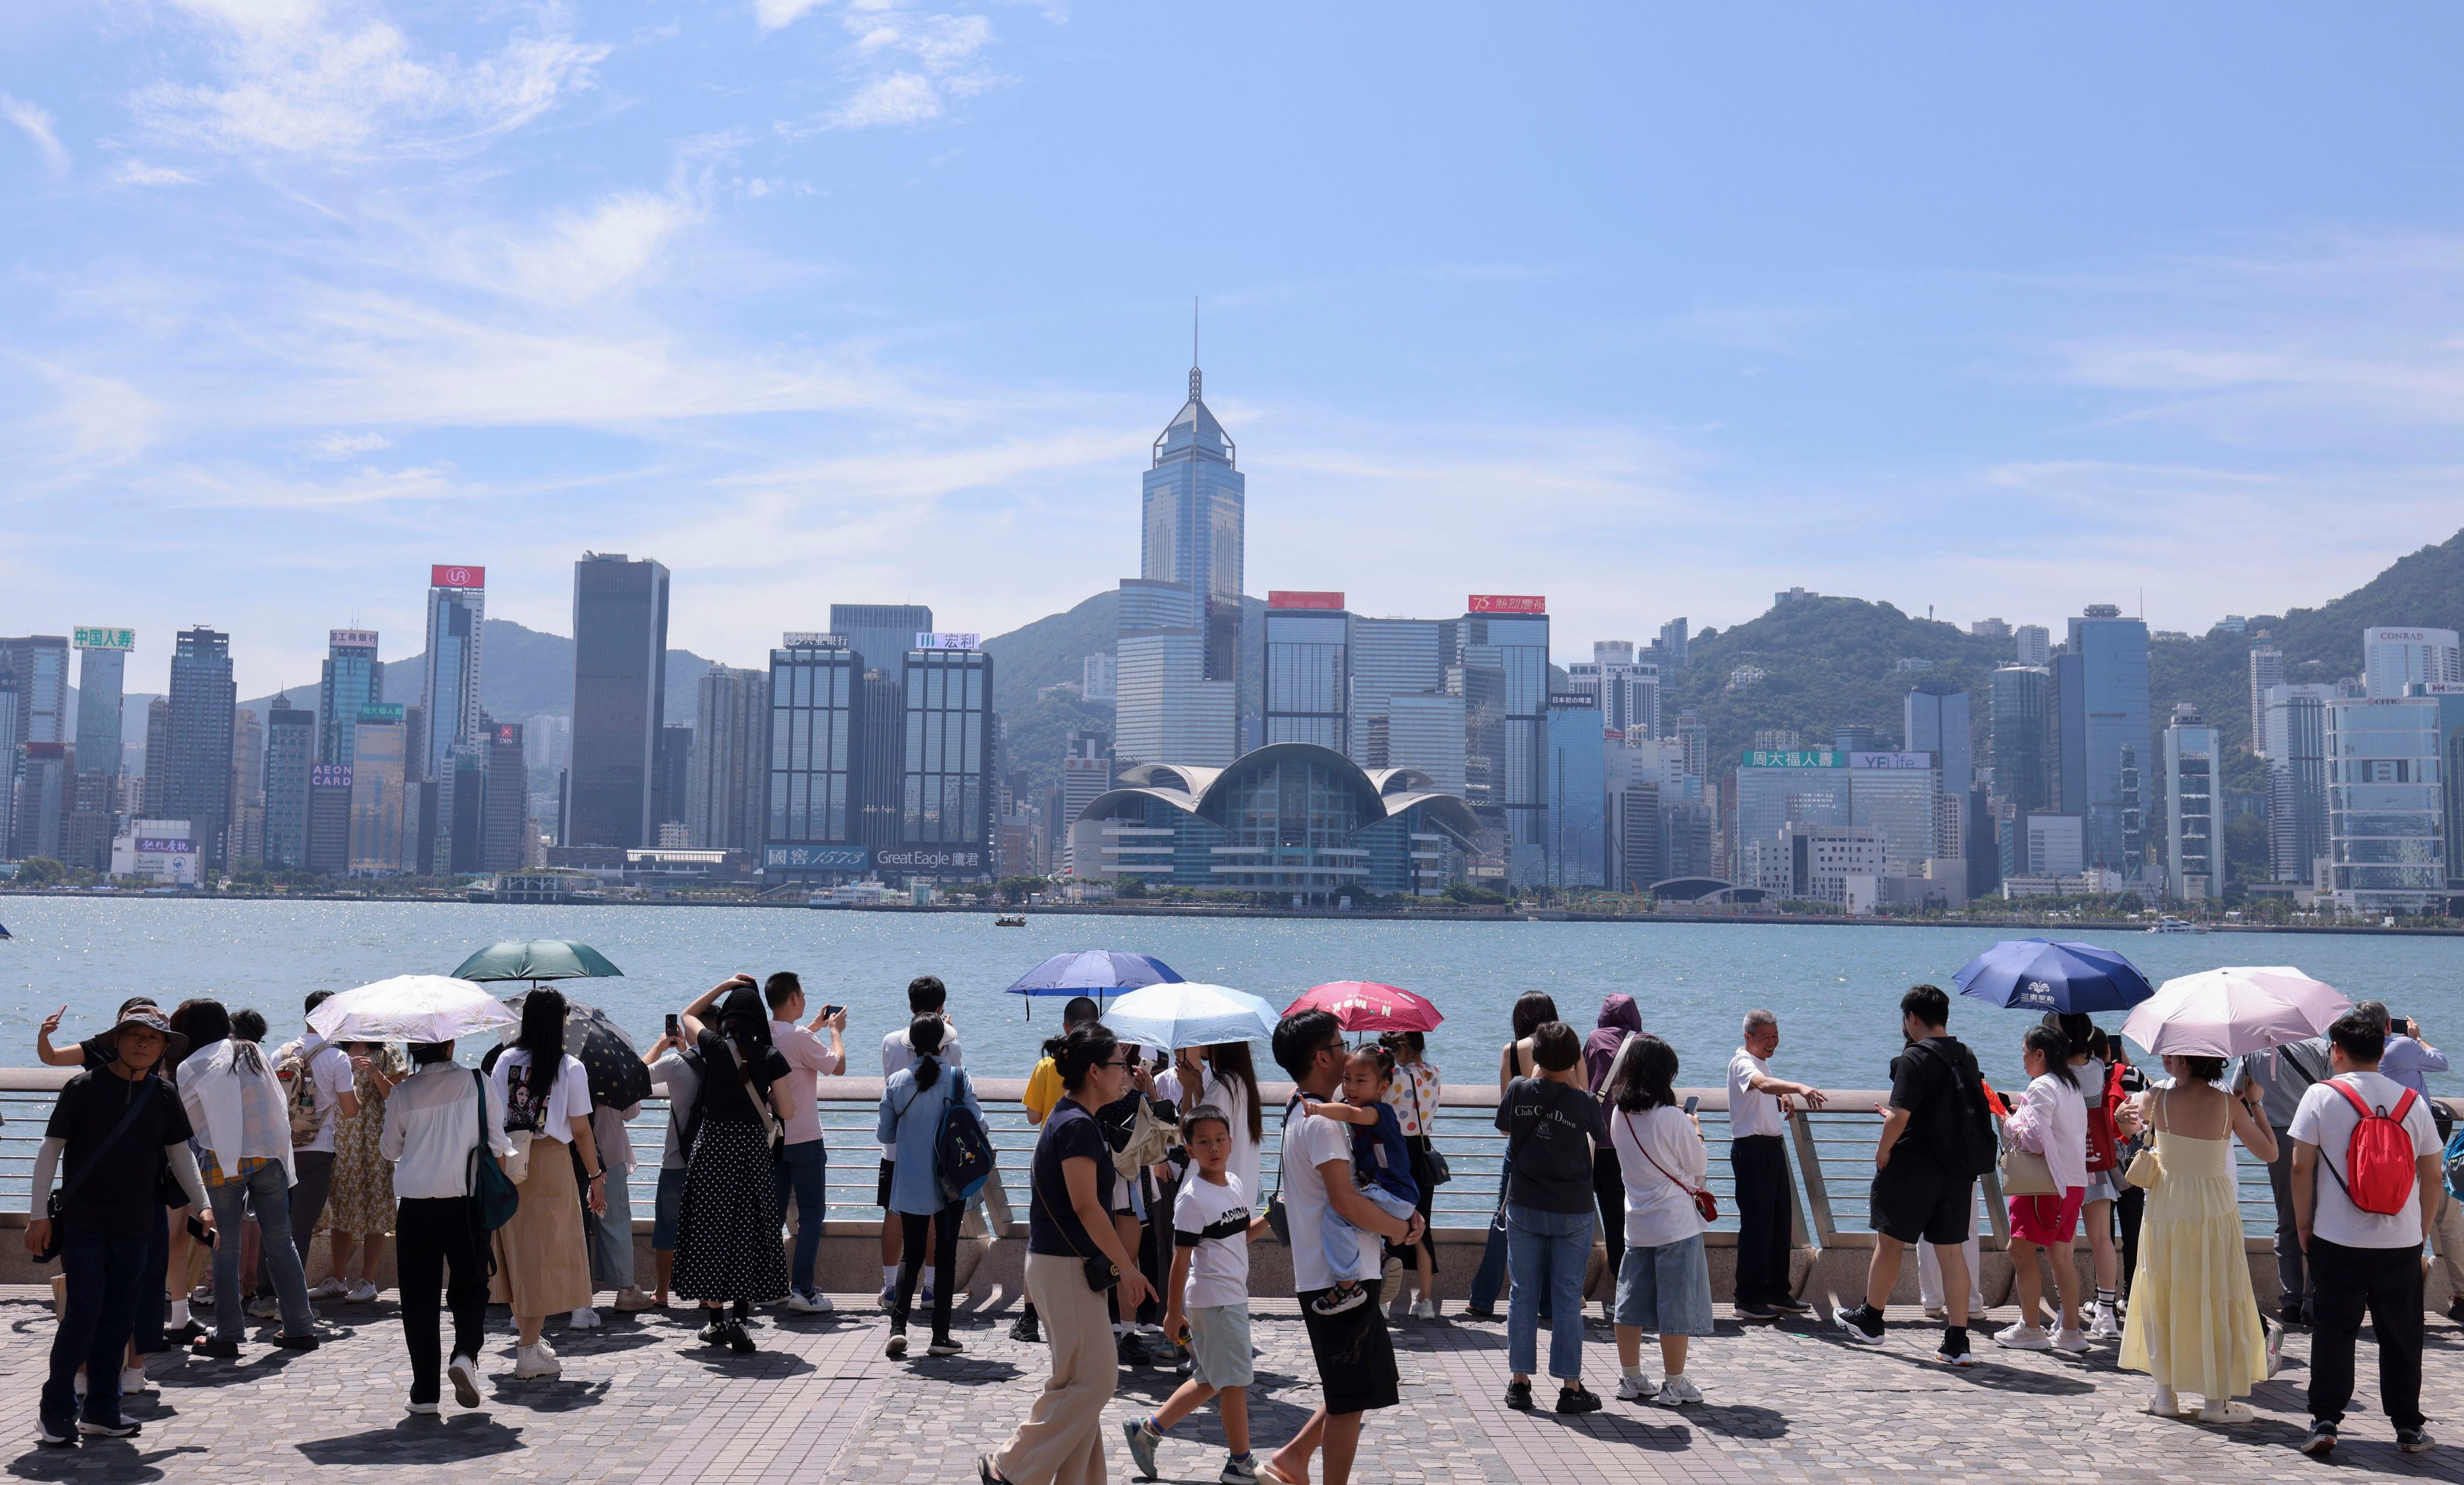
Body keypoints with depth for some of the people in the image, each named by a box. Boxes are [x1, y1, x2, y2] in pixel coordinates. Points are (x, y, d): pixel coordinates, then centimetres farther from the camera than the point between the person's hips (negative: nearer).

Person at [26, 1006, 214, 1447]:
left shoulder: (163, 1096, 7)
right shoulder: (84, 1088, -4)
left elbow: (180, 1154, 15)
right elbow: (50, 1148, -2)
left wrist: (202, 1206, 11)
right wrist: (39, 1214, -6)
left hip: (134, 1227, 4)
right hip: (83, 1224, -4)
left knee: (119, 1319, 7)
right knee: (84, 1313, -8)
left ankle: (101, 1410, 17)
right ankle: (55, 1409, 5)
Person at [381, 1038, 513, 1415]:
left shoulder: (402, 1094, 0)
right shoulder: (481, 1084, -3)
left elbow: (390, 1150, 13)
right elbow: (499, 1146, 1)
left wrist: (382, 1136, 34)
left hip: (415, 1206, 1)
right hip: (466, 1204, 0)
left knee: (418, 1297, 8)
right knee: (470, 1286, 14)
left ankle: (424, 1391, 8)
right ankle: (466, 1353, -12)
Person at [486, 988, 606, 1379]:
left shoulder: (505, 1061, 4)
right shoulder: (571, 1068, -5)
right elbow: (581, 1131, -4)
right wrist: (596, 1177, 5)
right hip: (551, 1161, -4)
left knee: (517, 1249, 16)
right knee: (545, 1254, 2)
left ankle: (528, 1336, 29)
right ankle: (529, 1352, 1)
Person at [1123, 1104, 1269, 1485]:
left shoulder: (1235, 1185, 8)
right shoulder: (1193, 1197, -16)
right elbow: (1181, 1259, -16)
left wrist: (1269, 1218, 4)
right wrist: (1173, 1313, -15)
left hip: (1234, 1296, 9)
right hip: (1212, 1299, -8)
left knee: (1210, 1382, 16)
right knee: (1235, 1380, -1)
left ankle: (1148, 1429, 26)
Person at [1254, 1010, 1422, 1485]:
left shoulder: (1300, 1115, 16)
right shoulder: (1322, 1122, -17)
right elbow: (1344, 1199, -25)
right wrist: (1399, 1229, -10)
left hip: (1332, 1276, 10)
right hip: (1340, 1278, -10)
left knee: (1357, 1388, 19)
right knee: (1350, 1398, -1)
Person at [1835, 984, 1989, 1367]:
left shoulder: (1914, 1059, -14)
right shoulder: (1967, 1059, 9)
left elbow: (1900, 1116, -24)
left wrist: (1883, 1150, -6)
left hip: (1913, 1167, -6)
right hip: (1958, 1172, 6)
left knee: (1890, 1241, 10)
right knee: (1951, 1250, 8)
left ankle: (1870, 1320, 25)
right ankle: (1957, 1341, 4)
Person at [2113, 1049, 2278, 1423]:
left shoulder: (2157, 1099, -7)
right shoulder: (2229, 1105, -9)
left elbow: (2129, 1123, 13)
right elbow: (2269, 1152, -2)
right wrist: (2256, 1105, 7)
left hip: (2165, 1212, 1)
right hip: (2215, 1210, -1)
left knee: (2162, 1299, 12)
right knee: (2216, 1302, 8)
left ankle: (2166, 1394, 17)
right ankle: (2216, 1399, 9)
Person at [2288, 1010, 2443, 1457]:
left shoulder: (2322, 1096, -6)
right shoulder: (2412, 1101, 2)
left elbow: (2301, 1168, -7)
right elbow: (2432, 1173, 6)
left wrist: (2304, 1225, 3)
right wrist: (2423, 1225, 19)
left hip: (2337, 1241, -2)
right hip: (2402, 1243, 2)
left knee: (2332, 1334, 4)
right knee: (2401, 1336, 12)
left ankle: (2324, 1421, 2)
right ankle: (2409, 1428, 17)